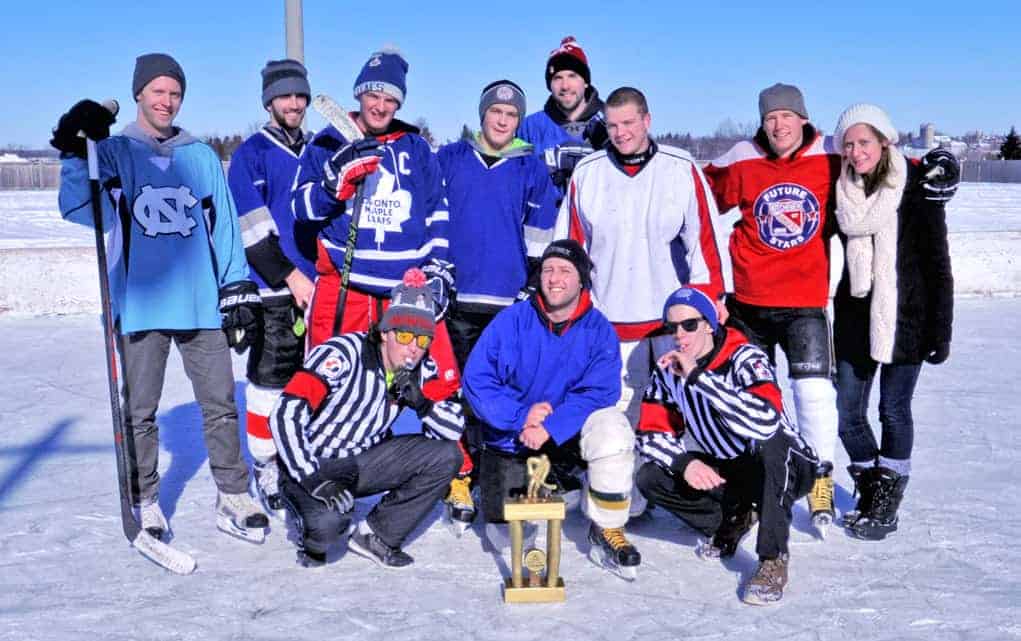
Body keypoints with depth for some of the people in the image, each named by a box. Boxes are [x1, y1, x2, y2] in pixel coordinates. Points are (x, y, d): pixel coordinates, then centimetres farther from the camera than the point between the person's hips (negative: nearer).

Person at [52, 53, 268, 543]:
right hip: (140, 305, -1)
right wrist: (73, 156, -25)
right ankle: (146, 506, 20)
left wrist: (238, 294, 5)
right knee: (140, 411, 7)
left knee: (220, 405, 4)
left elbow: (225, 228, 10)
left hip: (202, 304, 1)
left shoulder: (201, 157, 11)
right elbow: (81, 211, -10)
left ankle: (233, 500, 14)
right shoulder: (113, 153, 5)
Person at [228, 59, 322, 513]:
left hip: (318, 286, 6)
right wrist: (291, 276, -14)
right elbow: (251, 227, -11)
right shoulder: (251, 153, -3)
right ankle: (267, 467, 11)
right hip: (275, 291, -6)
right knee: (270, 380, -1)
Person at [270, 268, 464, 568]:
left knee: (446, 456, -12)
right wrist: (314, 479, -32)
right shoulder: (343, 353, -25)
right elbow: (285, 414, -29)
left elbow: (454, 430, -8)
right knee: (328, 521, -36)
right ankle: (315, 537, 4)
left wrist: (421, 403, -26)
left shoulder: (423, 371, -5)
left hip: (361, 463, 6)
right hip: (309, 465, -6)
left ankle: (376, 535, 1)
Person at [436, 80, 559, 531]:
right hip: (457, 297, 0)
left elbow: (540, 236, 9)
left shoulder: (531, 168, 8)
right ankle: (461, 477, 11)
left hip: (511, 303, 0)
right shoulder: (450, 159, 9)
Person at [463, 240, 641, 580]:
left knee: (613, 429, -32)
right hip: (510, 437, 0)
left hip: (569, 430, 0)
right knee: (506, 538, 0)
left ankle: (607, 532, -15)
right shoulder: (512, 320, -12)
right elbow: (475, 379, -15)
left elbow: (599, 392, -18)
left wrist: (550, 427, -31)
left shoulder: (598, 330, -9)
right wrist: (522, 415, -26)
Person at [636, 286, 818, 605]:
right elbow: (651, 433, -2)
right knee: (650, 478, -13)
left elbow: (764, 421, -42)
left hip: (786, 469, -6)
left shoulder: (744, 358, -24)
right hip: (724, 472, 6)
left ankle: (773, 560, -25)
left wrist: (697, 376, -41)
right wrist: (684, 462, -22)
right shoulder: (670, 368, -6)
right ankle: (733, 520, 9)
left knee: (769, 442, -39)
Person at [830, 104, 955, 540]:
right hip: (855, 317, 5)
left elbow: (937, 263, -9)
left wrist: (940, 329, -11)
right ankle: (870, 489, 29)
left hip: (904, 319, -4)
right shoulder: (842, 190, 3)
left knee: (894, 410, 5)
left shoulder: (917, 189, -10)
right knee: (847, 412, 7)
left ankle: (887, 503, 22)